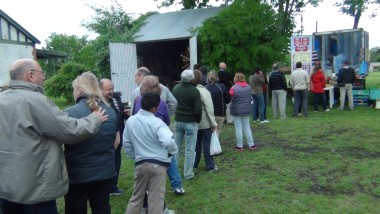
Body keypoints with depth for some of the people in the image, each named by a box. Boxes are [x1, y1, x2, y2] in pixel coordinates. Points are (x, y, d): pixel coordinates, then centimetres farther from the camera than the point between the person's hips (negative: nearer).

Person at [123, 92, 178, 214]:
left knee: (136, 197, 19)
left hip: (140, 164, 5)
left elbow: (126, 143, 11)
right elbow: (168, 142, -26)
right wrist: (173, 151, -5)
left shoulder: (130, 121, 3)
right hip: (158, 164, -5)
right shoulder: (157, 122, -15)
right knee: (156, 199, 5)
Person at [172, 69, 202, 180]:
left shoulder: (175, 88, 0)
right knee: (190, 149, 3)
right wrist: (198, 120, -1)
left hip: (178, 120, 5)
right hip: (190, 122, -5)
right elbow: (198, 110, -17)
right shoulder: (194, 91, -17)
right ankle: (188, 174, 9)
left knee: (176, 146, 16)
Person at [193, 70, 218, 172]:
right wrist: (213, 123, -11)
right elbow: (209, 109, -18)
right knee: (207, 143, 5)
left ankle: (194, 163, 25)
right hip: (205, 122, -4)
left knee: (196, 143, 16)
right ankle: (210, 166, 13)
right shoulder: (204, 91, -17)